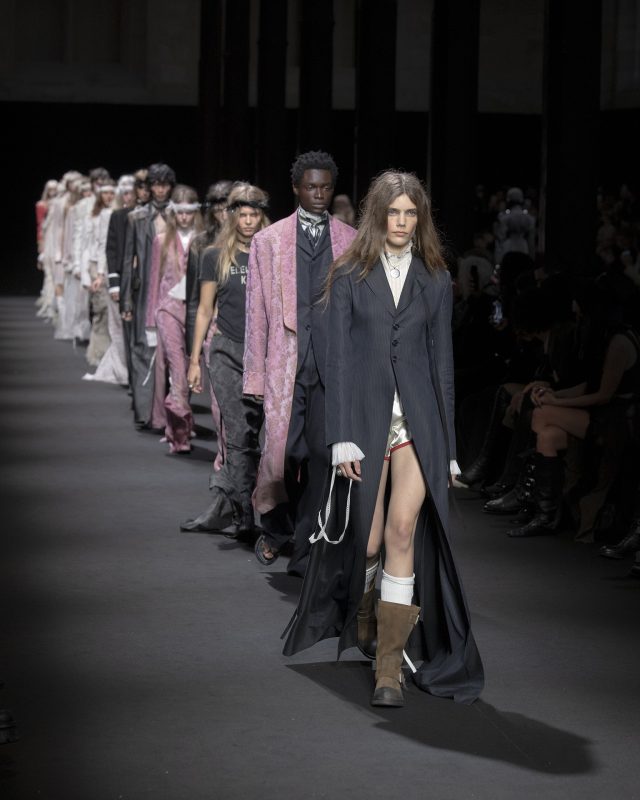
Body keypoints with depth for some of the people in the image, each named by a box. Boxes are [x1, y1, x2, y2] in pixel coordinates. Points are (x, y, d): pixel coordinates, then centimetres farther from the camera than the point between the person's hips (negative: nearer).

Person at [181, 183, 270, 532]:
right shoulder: (215, 257, 7)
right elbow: (205, 310, 11)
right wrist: (194, 359, 8)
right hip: (228, 352, -1)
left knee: (246, 437, -3)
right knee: (241, 436, -6)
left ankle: (225, 506, 7)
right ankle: (242, 514, 1)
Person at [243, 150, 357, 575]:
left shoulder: (351, 242, 9)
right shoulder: (268, 241, 8)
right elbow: (257, 310, 7)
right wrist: (255, 374, 2)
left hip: (334, 361, 1)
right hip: (286, 360, 0)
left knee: (322, 454, -2)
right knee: (283, 449, -2)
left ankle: (305, 549, 7)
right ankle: (276, 528, 25)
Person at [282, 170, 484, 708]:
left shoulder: (435, 281, 10)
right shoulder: (349, 276, 5)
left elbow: (442, 361, 11)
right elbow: (338, 357, 1)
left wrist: (447, 442, 8)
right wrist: (342, 437, -8)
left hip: (417, 420, 0)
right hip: (365, 415, 0)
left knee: (404, 529, -16)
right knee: (367, 540, 4)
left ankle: (391, 665, -14)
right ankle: (360, 619, 37)